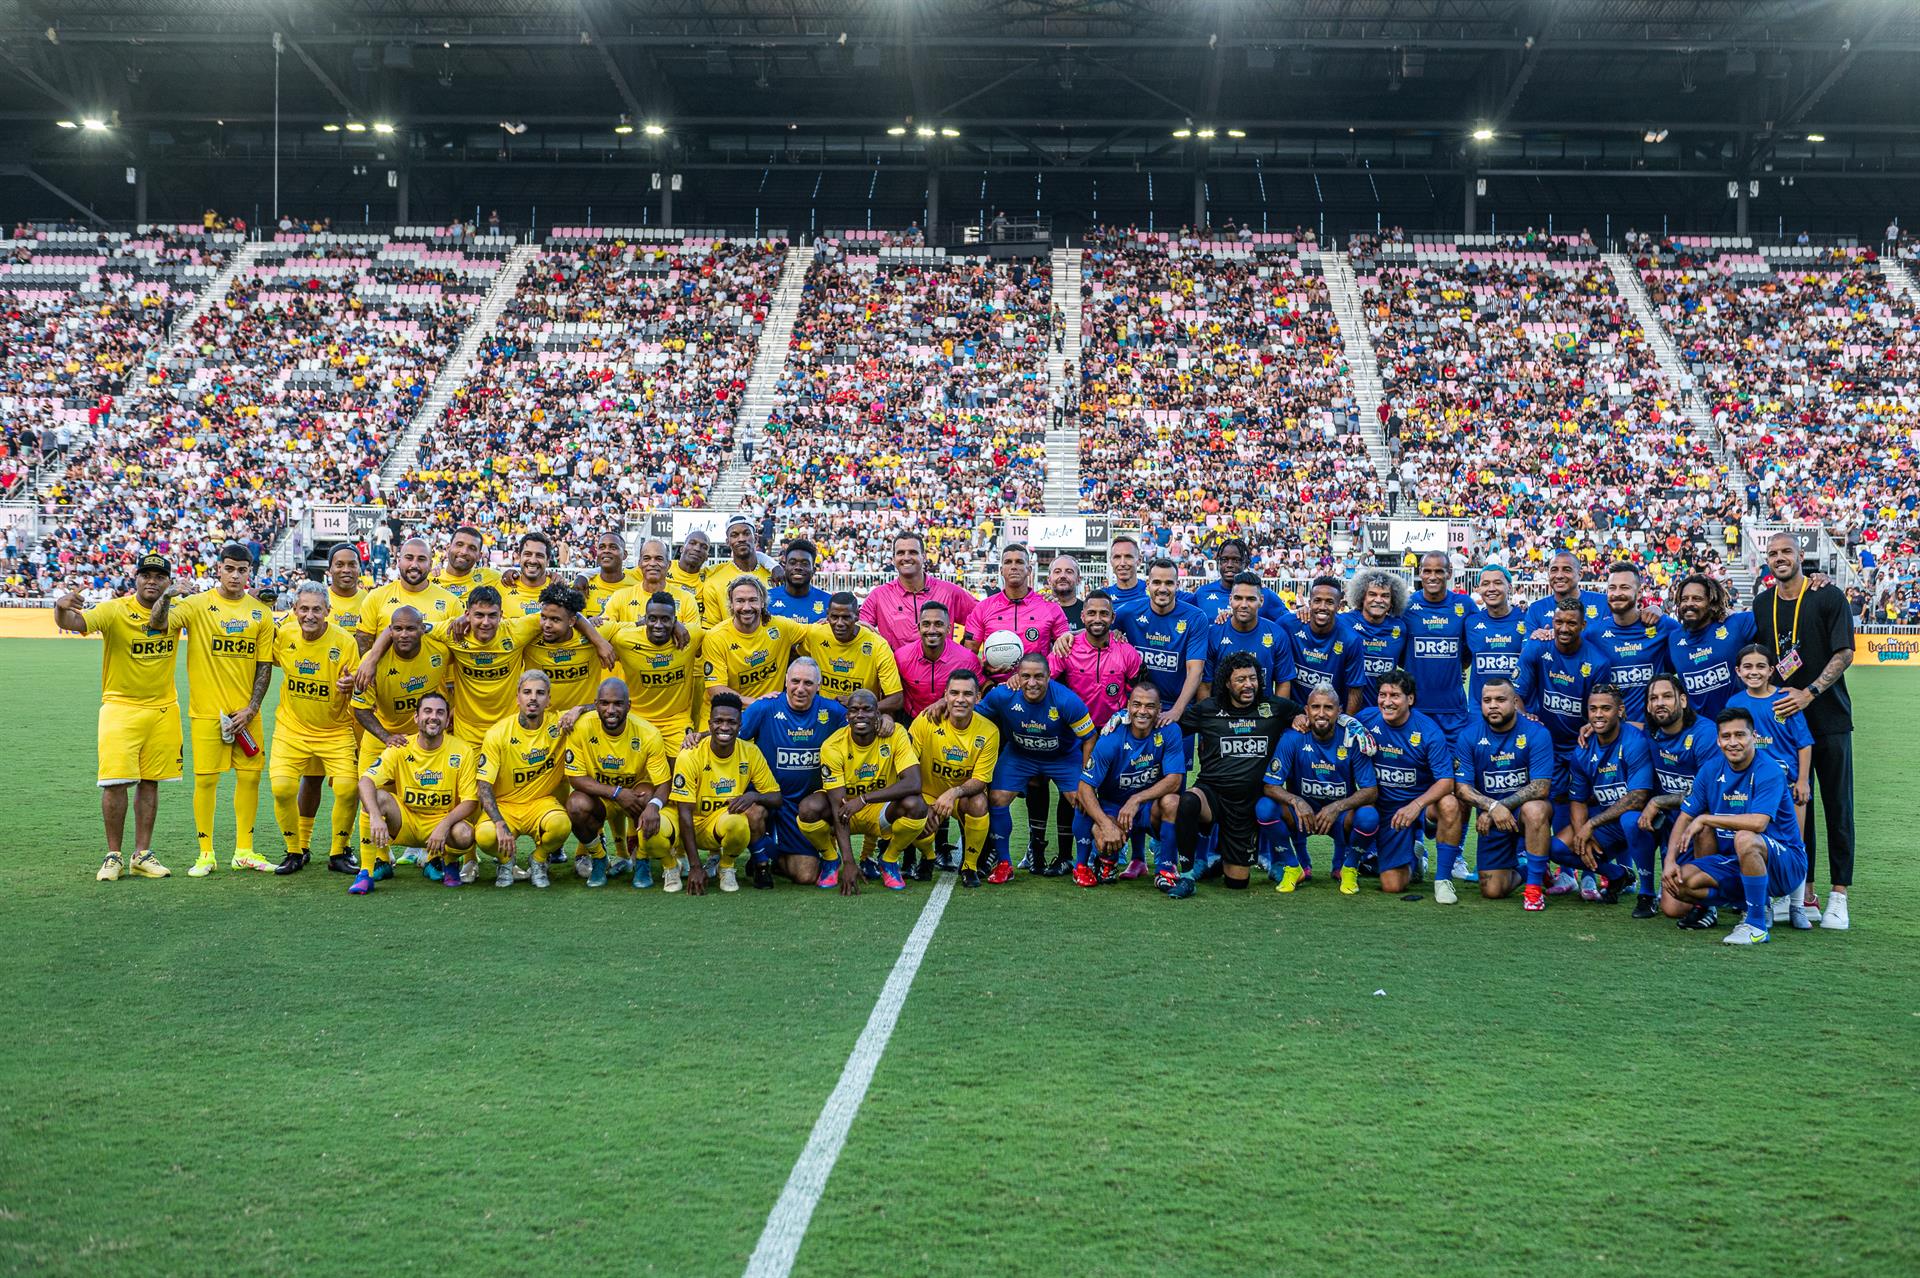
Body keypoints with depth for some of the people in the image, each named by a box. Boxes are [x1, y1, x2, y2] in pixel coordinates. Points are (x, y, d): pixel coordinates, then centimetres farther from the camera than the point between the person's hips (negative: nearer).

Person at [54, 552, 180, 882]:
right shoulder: (114, 611, -13)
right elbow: (74, 622, -26)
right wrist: (62, 609, -47)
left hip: (163, 709, 3)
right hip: (120, 707, -3)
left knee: (150, 782, 8)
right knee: (115, 782, -8)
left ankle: (142, 855, 16)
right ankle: (114, 856, 4)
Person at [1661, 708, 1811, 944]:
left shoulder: (1769, 774, -17)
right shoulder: (1711, 771, 2)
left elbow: (1758, 823, -32)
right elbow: (1685, 817, 5)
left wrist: (1704, 819, -21)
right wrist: (1670, 862, -9)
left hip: (1786, 864, -6)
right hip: (1734, 863, 6)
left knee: (1744, 838, -39)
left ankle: (1757, 925, -25)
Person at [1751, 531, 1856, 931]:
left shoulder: (1828, 597, -4)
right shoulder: (1762, 604, 9)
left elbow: (1844, 653, -10)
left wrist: (1808, 693, -20)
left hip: (1829, 716, -4)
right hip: (1784, 715, 4)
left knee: (1837, 805, 0)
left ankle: (1838, 893, 4)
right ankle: (1803, 890, 13)